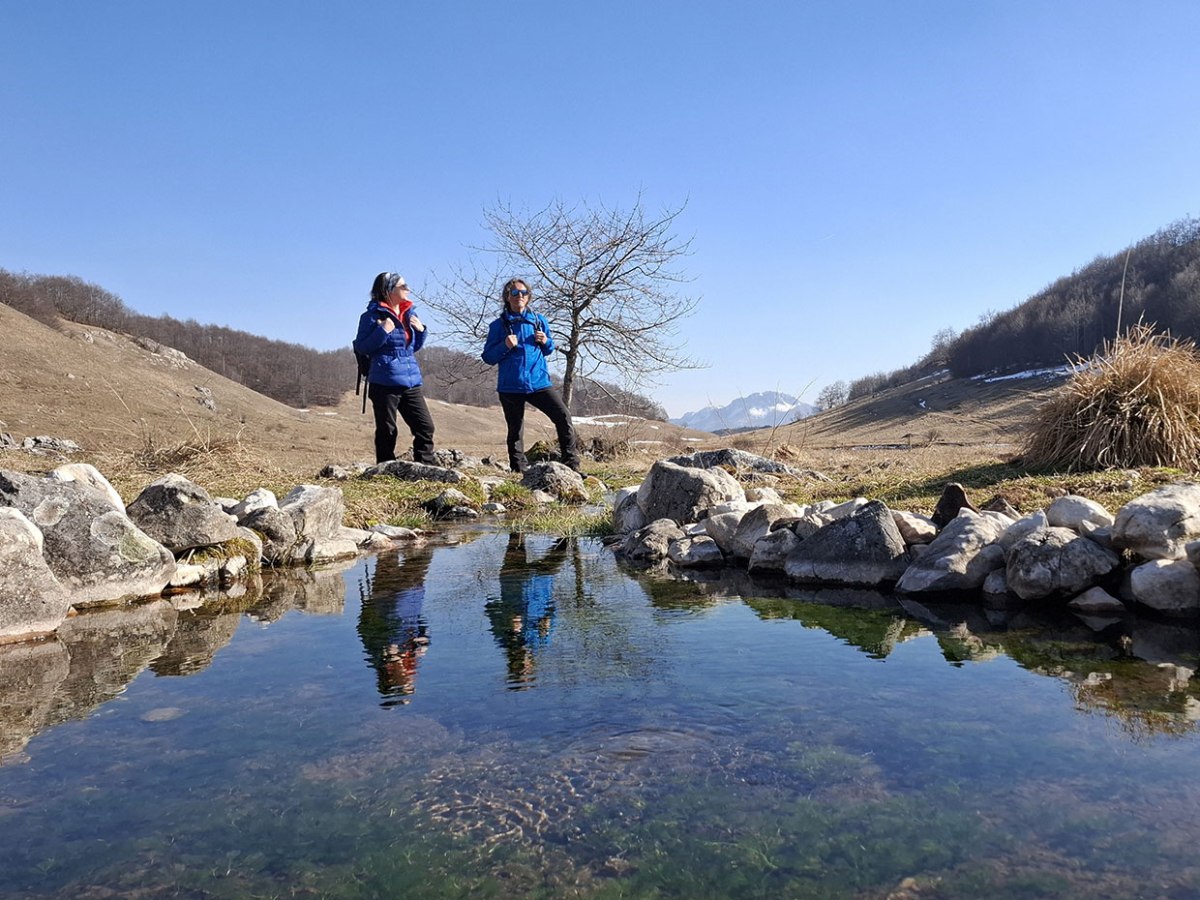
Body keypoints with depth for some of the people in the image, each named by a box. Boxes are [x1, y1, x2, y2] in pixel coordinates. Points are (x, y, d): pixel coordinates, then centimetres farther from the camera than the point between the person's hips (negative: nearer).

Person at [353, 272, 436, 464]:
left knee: (425, 427, 3)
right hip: (385, 383, -6)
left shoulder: (408, 313, 13)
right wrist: (382, 332, -20)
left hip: (411, 381, 6)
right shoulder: (373, 315, -6)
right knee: (387, 433, 3)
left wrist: (421, 330, 4)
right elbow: (361, 347, -9)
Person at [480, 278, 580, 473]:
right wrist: (505, 346, -15)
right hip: (510, 386, -1)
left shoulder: (539, 320, 11)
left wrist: (546, 342, -2)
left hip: (538, 382, 1)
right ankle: (518, 470, 14)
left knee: (563, 417, -13)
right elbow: (488, 357, 2)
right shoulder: (498, 325, 4)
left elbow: (549, 350, 22)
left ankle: (572, 464, -5)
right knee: (515, 430, 4)